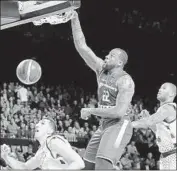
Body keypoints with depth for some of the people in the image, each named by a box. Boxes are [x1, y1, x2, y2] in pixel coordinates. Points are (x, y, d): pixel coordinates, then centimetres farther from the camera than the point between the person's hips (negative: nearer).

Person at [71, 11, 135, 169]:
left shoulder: (125, 81, -14)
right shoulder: (102, 69, 8)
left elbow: (119, 111, -24)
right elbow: (81, 46, 5)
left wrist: (91, 111, -17)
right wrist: (75, 20, -3)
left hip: (119, 126, -9)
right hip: (104, 126, 9)